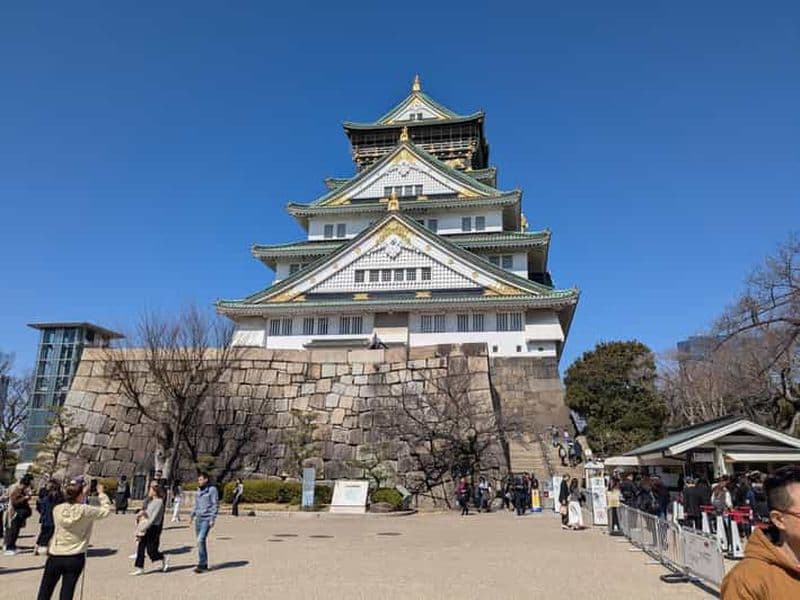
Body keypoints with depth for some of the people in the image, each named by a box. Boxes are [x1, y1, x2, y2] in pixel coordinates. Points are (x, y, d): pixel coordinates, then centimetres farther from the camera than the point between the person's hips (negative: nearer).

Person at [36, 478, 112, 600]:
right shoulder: (85, 511, -15)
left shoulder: (57, 509, -7)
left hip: (54, 557, 2)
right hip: (75, 559, -2)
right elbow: (106, 510, -2)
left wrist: (82, 496, 13)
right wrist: (101, 494, 8)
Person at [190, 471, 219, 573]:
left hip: (207, 519, -7)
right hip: (198, 518, 7)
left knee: (201, 540, -16)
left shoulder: (212, 489, -8)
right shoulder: (199, 490, 12)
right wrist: (192, 515, 14)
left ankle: (201, 564, -10)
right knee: (200, 542, 9)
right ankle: (204, 564, 18)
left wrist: (212, 519, -15)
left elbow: (215, 505, -10)